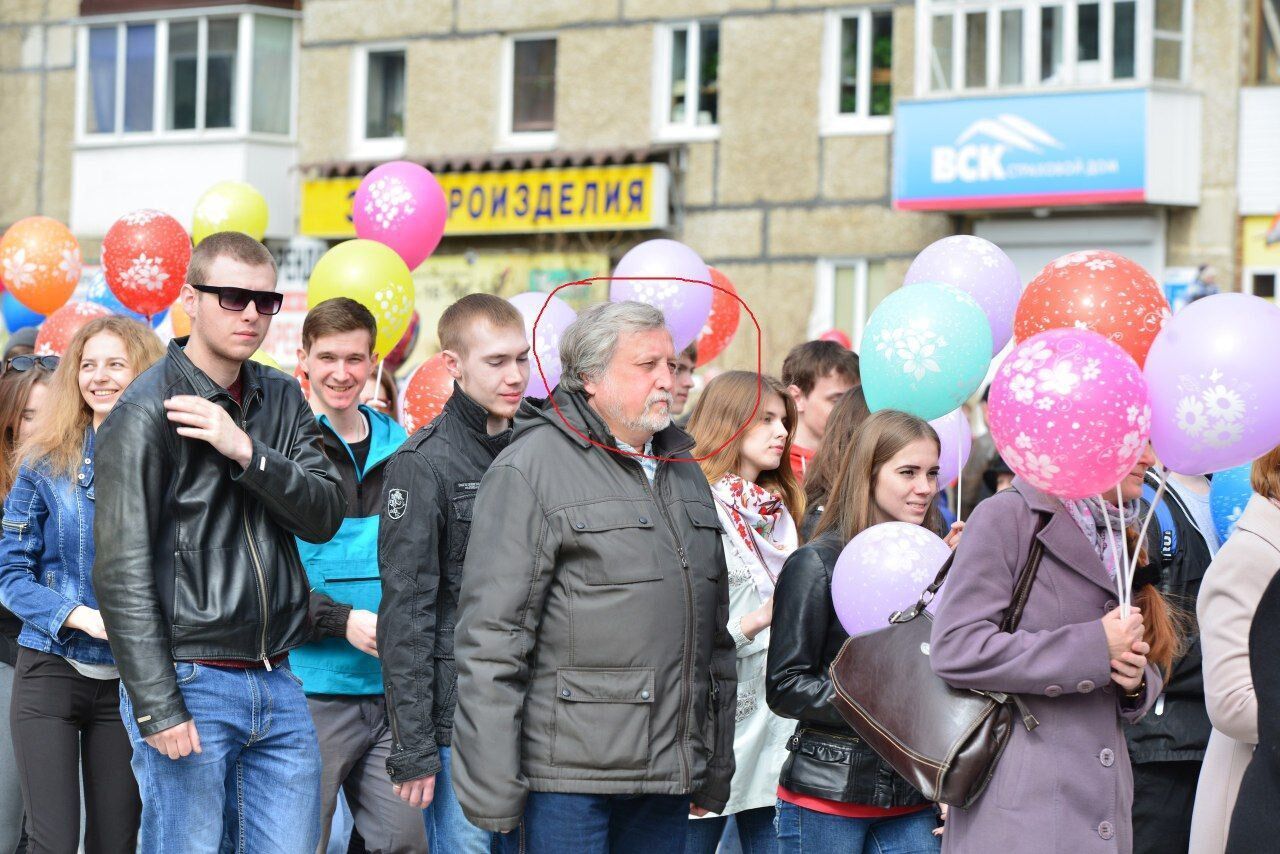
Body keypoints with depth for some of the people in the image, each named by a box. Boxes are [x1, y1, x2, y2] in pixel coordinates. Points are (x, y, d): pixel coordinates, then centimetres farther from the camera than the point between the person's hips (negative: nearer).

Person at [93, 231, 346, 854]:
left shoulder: (281, 400, 13)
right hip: (189, 685, -6)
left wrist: (246, 451, -15)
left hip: (275, 684, 6)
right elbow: (123, 571, -12)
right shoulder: (147, 412, -7)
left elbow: (325, 515, 1)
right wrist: (157, 707, -17)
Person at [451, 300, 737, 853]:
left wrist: (715, 773, 20)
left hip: (666, 778, 7)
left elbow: (715, 635, 23)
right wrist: (492, 790, -16)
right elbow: (490, 637, -12)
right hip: (563, 776, -7)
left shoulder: (681, 470, 18)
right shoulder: (531, 467, -6)